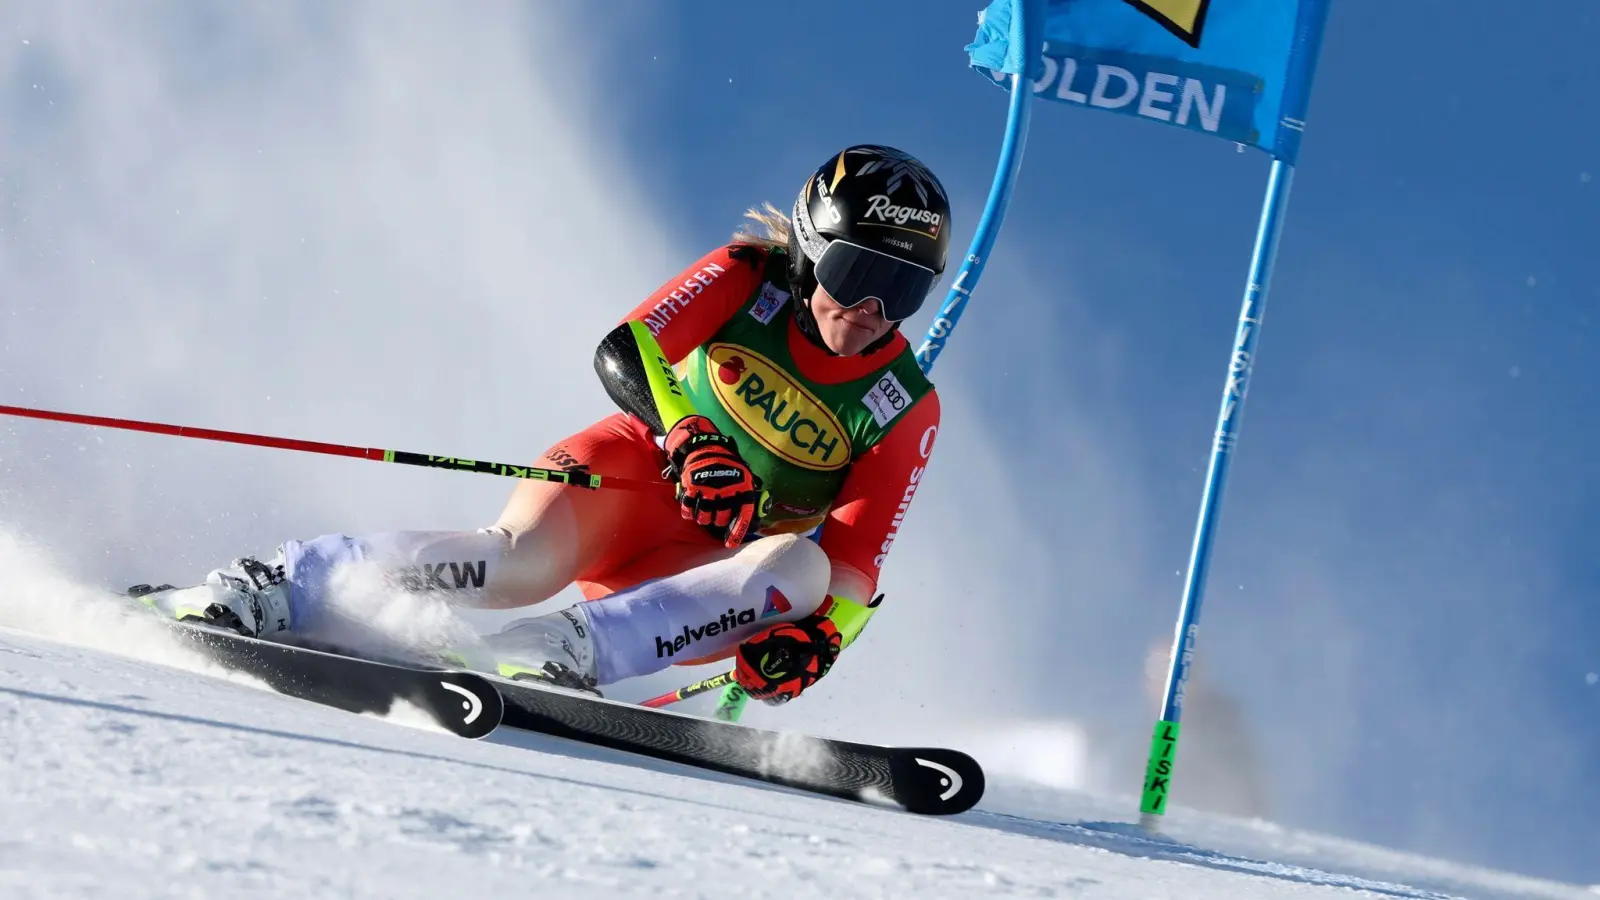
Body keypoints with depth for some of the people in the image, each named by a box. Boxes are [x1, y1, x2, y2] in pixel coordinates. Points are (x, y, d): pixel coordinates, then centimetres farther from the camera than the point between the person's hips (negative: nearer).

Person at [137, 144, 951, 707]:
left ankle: (562, 650, -47)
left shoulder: (905, 412, -6)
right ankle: (269, 590, -32)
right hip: (636, 479, -2)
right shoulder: (747, 280, -8)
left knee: (801, 567, -33)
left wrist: (815, 638, -31)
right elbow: (624, 352, -19)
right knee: (522, 560, -34)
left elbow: (854, 561, -10)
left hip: (711, 566, 2)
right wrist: (687, 437, -36)